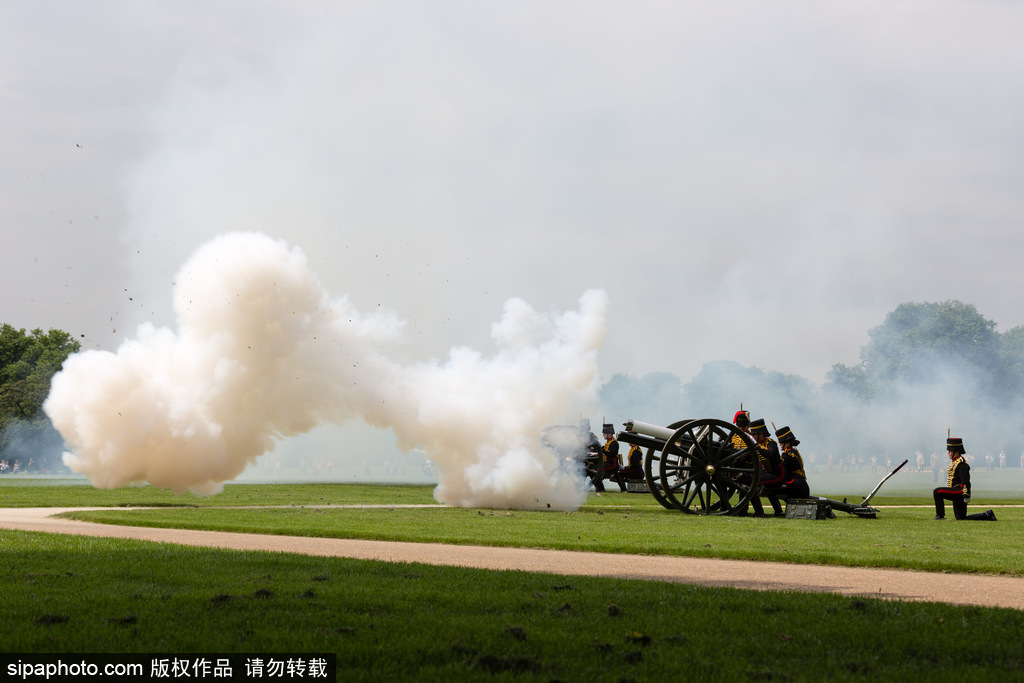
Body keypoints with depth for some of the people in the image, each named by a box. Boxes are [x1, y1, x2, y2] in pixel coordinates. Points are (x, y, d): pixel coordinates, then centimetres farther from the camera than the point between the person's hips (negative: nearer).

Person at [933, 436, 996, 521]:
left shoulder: (961, 464, -15)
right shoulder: (954, 462, 17)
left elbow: (966, 481, -22)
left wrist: (966, 496, -26)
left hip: (959, 491, -11)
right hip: (957, 495, 11)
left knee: (937, 492, -21)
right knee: (961, 518, 12)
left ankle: (940, 515, -13)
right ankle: (987, 515, 18)